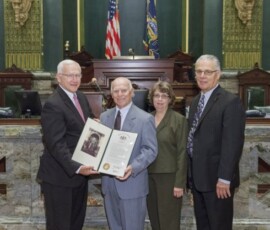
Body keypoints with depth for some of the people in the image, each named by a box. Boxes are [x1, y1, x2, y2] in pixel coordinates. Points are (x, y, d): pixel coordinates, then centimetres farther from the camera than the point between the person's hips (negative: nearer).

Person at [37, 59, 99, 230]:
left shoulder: (81, 97, 7)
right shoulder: (53, 105, -20)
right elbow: (56, 144, -26)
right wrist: (76, 168, -35)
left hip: (79, 173, 8)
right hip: (60, 176, -8)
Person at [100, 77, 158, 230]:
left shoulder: (145, 119, -7)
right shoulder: (104, 117, 10)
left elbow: (151, 150, -12)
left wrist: (133, 167, -26)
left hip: (132, 182, -5)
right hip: (108, 181, 5)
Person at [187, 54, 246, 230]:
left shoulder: (231, 102, -13)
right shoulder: (195, 101, 13)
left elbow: (232, 143, -19)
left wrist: (224, 178, -21)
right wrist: (191, 173, 12)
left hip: (217, 179, -7)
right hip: (197, 177, 8)